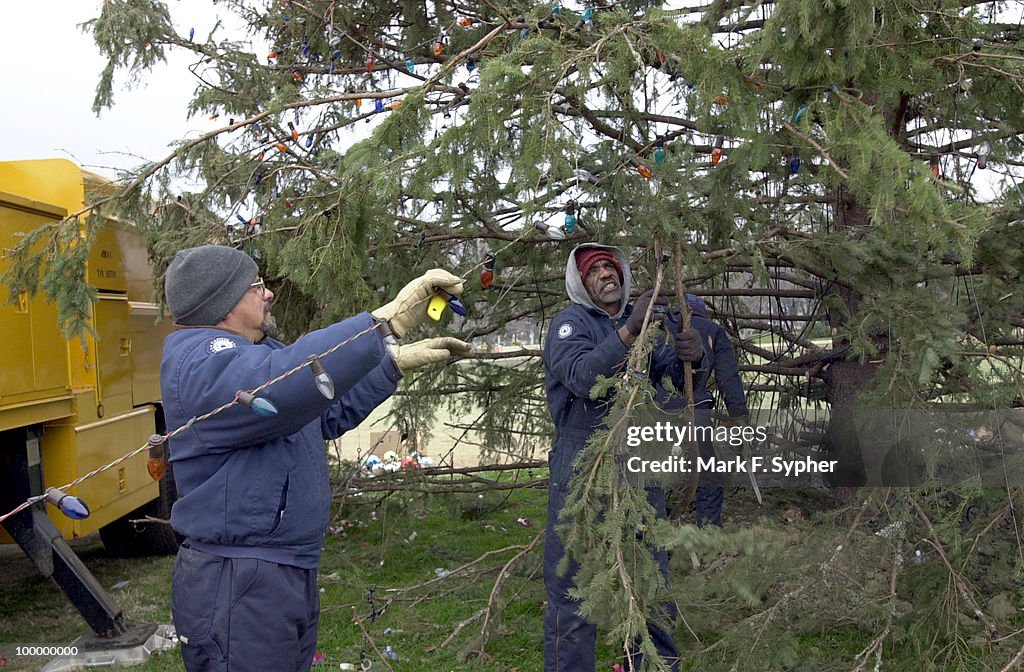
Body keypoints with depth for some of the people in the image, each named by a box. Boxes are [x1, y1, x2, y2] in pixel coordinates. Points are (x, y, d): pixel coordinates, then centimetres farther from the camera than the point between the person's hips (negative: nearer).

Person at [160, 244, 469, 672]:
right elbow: (286, 383, -41)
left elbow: (328, 412, 21)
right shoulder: (200, 362, -20)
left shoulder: (256, 351, 13)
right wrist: (388, 320, -42)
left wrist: (398, 362, 14)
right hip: (237, 588, -10)